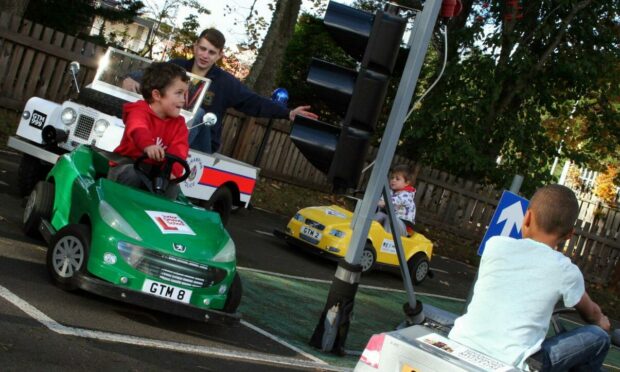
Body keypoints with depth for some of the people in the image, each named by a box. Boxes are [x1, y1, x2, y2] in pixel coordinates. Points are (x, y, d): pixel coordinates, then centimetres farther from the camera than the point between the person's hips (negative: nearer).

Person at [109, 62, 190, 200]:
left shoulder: (178, 123, 5)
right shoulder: (140, 112, -13)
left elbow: (179, 149, -13)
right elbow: (138, 130, -39)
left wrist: (173, 170, -35)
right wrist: (148, 145, -63)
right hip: (127, 166, -4)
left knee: (172, 188, -20)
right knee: (133, 174, -35)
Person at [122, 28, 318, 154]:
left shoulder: (226, 83, -1)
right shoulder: (176, 67, 6)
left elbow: (254, 102, -6)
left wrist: (288, 113, -17)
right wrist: (130, 79, -18)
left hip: (199, 144, -2)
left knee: (200, 113, -32)